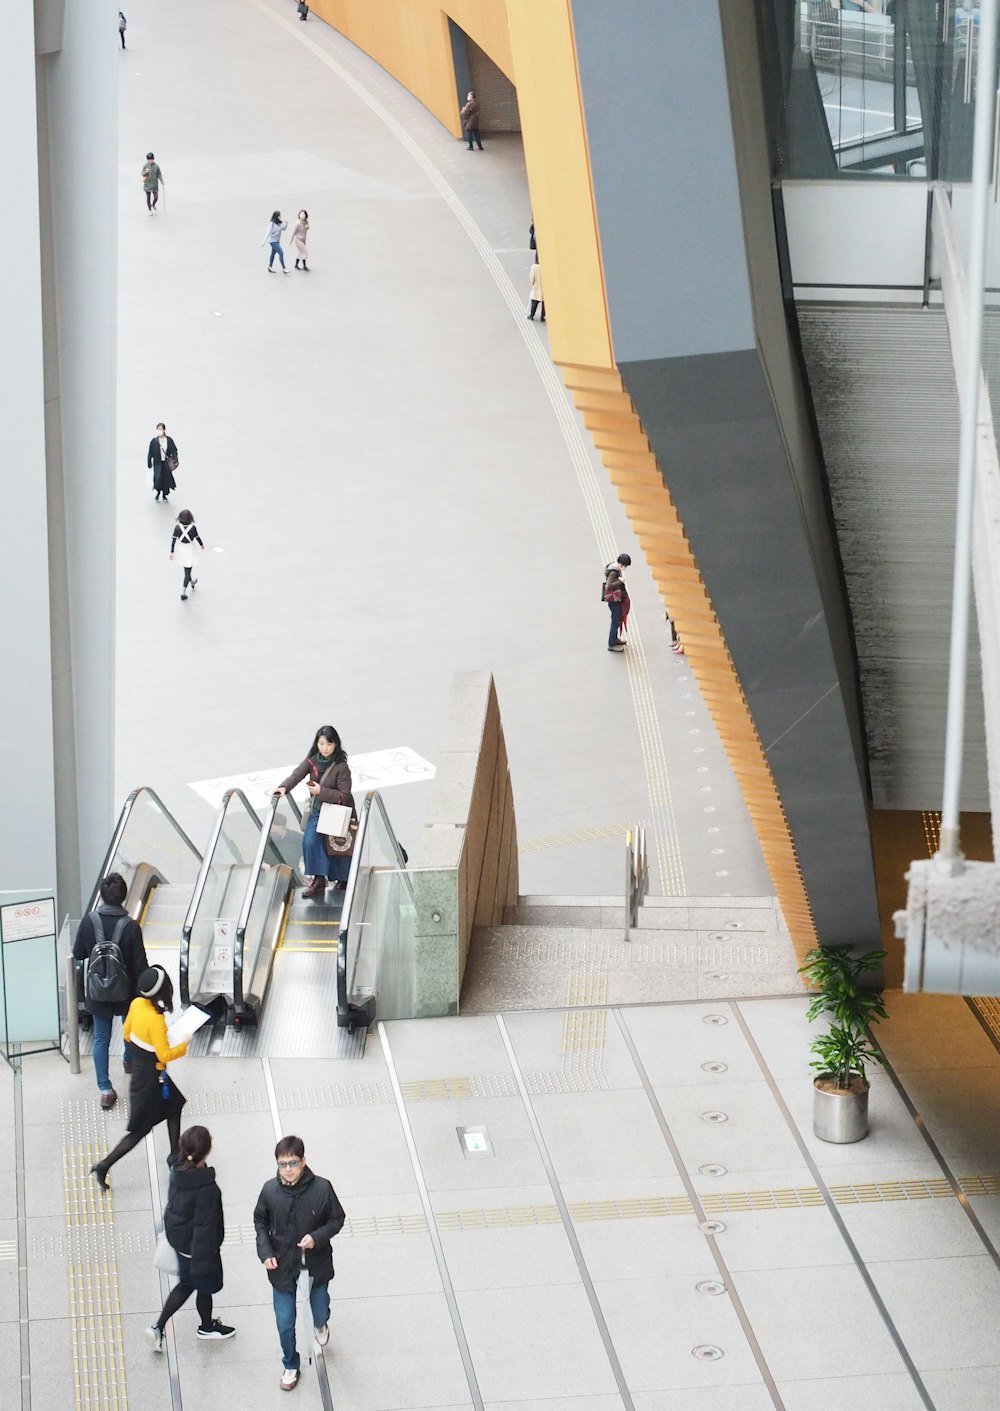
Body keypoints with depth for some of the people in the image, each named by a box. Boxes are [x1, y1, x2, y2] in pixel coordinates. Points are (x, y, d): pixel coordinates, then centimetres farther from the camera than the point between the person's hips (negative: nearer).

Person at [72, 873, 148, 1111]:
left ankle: (105, 1090, 6)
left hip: (97, 992, 1)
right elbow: (140, 965, -16)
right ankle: (130, 1061, 52)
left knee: (101, 1039, 10)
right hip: (126, 992, -1)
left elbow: (78, 954, -3)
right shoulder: (131, 927, -21)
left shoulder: (89, 921, -15)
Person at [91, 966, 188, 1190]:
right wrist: (184, 1046, -13)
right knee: (140, 1129, 7)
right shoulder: (156, 1020, -32)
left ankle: (175, 1155, 38)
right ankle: (104, 1166, 11)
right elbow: (165, 1055, -27)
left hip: (139, 1068, 8)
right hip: (151, 1079, -8)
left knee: (174, 1105, 25)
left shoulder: (137, 1004, -9)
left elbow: (127, 1033, 5)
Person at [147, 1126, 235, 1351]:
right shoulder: (207, 1189, -35)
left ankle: (158, 1327, 25)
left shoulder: (179, 1171, -13)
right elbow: (204, 1227, -28)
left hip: (178, 1237, 7)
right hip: (197, 1246, -7)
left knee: (187, 1283, 27)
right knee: (206, 1286, 21)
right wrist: (203, 1260, -19)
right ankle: (207, 1327, 46)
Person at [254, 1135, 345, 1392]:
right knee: (285, 1324, 10)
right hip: (282, 1266, 1)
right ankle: (290, 1366, 36)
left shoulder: (321, 1188, -22)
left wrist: (317, 1237, -24)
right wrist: (265, 1252, -11)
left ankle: (320, 1324, 59)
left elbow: (337, 1219, -8)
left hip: (316, 1265, -1)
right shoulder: (270, 1190, -17)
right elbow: (260, 1221, 0)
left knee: (320, 1312, 21)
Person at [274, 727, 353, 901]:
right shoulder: (312, 761, -5)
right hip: (317, 810, 4)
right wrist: (284, 787, -36)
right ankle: (318, 879, -3)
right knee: (310, 841, -15)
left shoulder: (341, 767, -19)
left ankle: (343, 879, 33)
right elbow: (297, 775, -17)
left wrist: (321, 791, -29)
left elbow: (344, 796, -21)